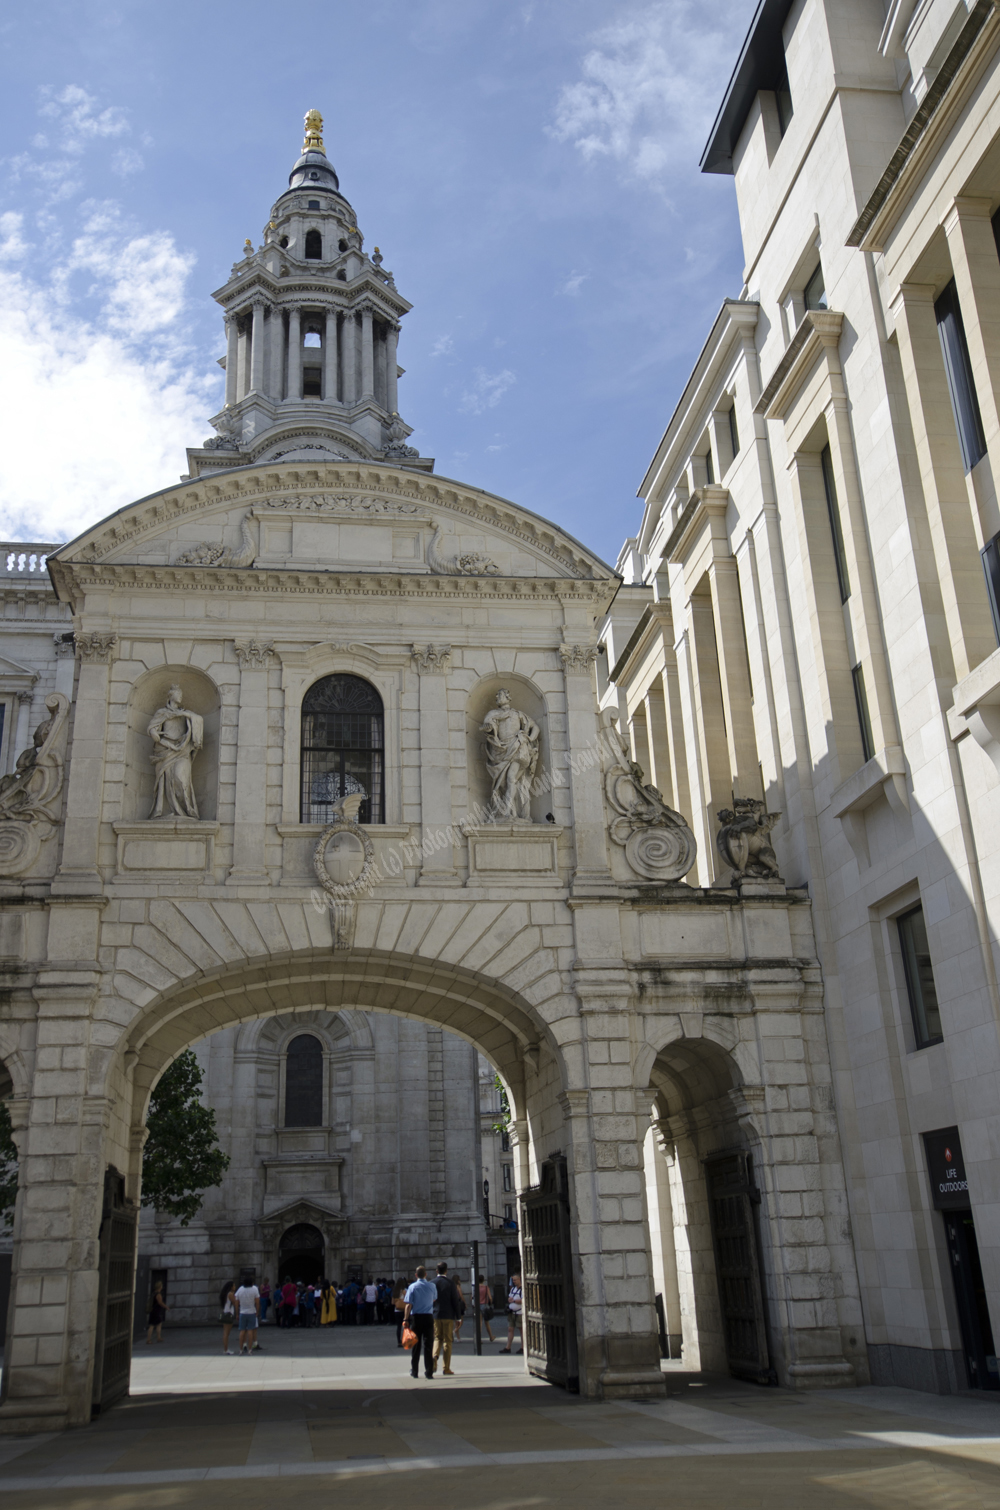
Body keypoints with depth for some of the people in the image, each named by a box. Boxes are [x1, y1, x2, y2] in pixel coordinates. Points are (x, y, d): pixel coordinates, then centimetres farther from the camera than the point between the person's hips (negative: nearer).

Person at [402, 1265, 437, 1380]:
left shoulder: (412, 1287, -5)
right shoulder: (431, 1286, 1)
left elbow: (408, 1305, -9)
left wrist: (406, 1319, -5)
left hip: (416, 1318, -1)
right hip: (428, 1317, 1)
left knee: (415, 1345, 9)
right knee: (428, 1345, 2)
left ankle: (414, 1371, 14)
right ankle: (429, 1372, -1)